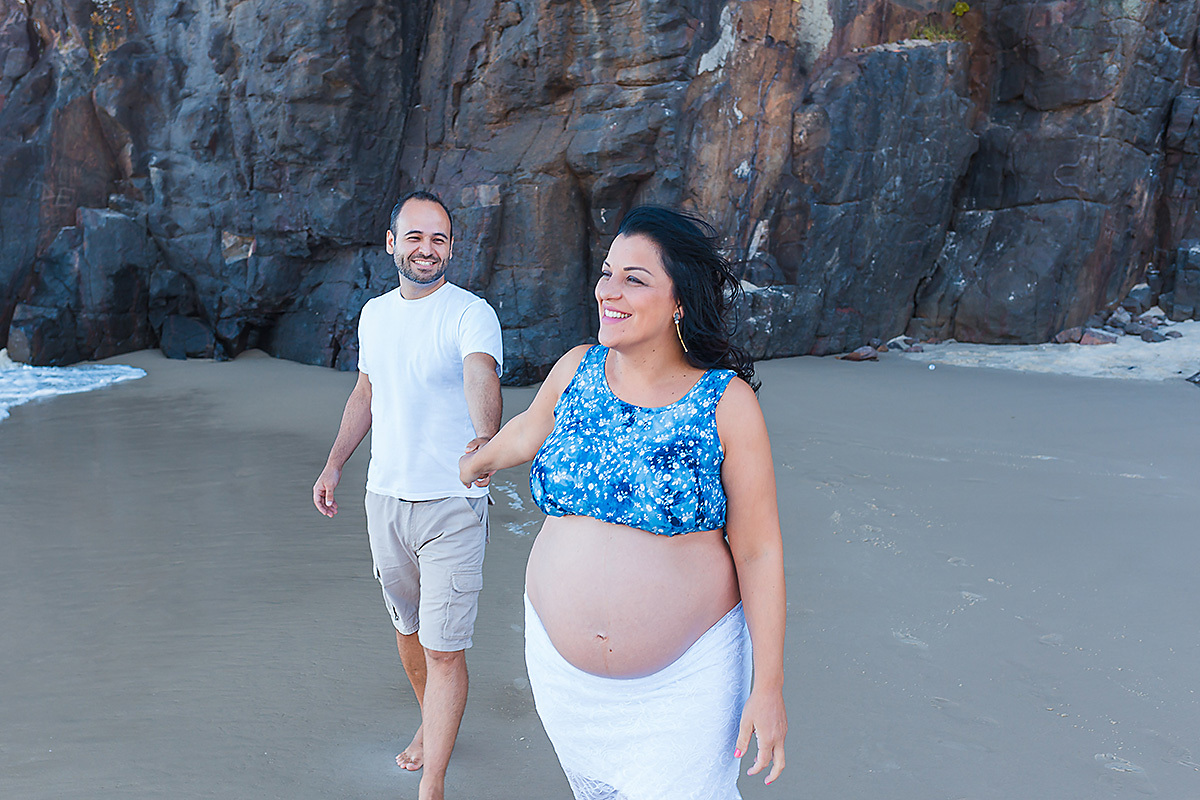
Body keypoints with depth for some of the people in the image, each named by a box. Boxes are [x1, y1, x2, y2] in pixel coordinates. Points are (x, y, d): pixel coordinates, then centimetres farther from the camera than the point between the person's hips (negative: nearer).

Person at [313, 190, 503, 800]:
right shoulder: (374, 313, 7)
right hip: (385, 497, 6)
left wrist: (485, 439, -56)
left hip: (452, 504, -6)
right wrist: (333, 465, 15)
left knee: (443, 650, -4)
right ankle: (432, 722, 46)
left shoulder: (471, 314, -15)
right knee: (406, 626, 22)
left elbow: (481, 372, -36)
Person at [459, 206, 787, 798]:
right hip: (562, 662, 4)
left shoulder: (728, 404, -14)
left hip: (685, 674, -4)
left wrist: (769, 687, -10)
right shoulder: (576, 370, -4)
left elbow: (759, 552, -11)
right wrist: (481, 461, 38)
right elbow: (531, 428, 19)